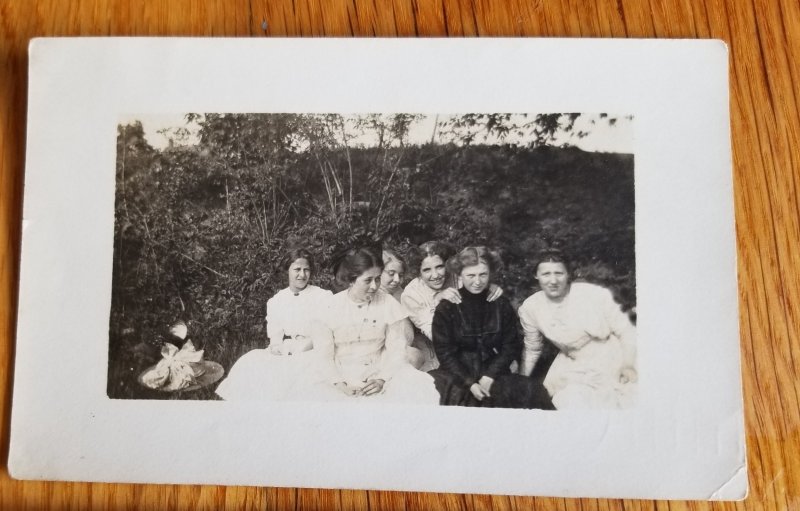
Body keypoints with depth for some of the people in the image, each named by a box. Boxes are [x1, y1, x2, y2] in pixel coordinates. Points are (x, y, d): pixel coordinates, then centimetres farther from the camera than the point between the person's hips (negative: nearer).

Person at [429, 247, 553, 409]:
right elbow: (445, 352, -3)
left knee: (532, 392, -24)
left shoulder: (501, 305, 4)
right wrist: (470, 383, -13)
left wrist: (490, 376, -9)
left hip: (495, 375, 1)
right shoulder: (446, 308, -2)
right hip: (457, 376, -1)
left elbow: (512, 346, 5)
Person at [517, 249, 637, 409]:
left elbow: (626, 331, -8)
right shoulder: (530, 308, -9)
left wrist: (630, 365, -16)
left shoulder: (595, 294, -19)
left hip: (612, 363, -2)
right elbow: (532, 350, 6)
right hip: (572, 369, 2)